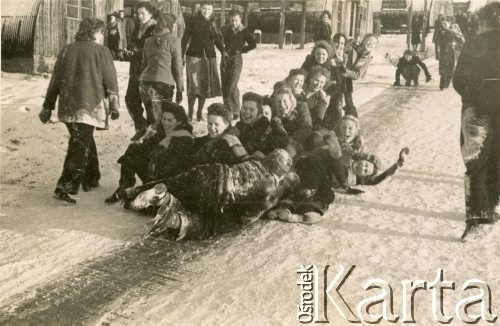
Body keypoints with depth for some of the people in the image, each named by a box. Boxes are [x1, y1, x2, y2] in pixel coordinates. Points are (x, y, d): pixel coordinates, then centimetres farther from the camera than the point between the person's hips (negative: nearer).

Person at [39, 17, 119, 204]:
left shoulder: (67, 50, 13)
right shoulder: (100, 51, 0)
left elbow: (55, 81, 14)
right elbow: (110, 81, -2)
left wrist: (47, 107, 19)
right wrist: (114, 106, 6)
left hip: (67, 108, 6)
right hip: (90, 107, -5)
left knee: (85, 142, 21)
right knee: (80, 147, -3)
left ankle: (91, 179, 32)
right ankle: (64, 187, -10)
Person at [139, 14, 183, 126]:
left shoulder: (148, 41, 17)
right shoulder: (171, 40, 1)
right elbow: (177, 65, 0)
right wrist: (180, 89, 3)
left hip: (145, 82, 5)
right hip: (164, 82, -5)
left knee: (151, 118, 10)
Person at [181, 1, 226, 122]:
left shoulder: (213, 23, 10)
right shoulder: (194, 21, -3)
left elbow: (218, 39, 11)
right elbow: (185, 39, -3)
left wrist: (223, 51, -7)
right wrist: (182, 56, -7)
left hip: (209, 57, 4)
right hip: (194, 56, -4)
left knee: (205, 86, 7)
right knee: (194, 86, -8)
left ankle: (199, 114, 18)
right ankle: (190, 115, -2)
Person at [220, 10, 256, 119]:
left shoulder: (244, 31, -1)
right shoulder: (225, 29, 7)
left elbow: (253, 44, -3)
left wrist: (241, 50, -8)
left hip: (236, 59, -4)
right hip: (225, 59, 4)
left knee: (232, 86, -11)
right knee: (224, 86, 4)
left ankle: (235, 112, -3)